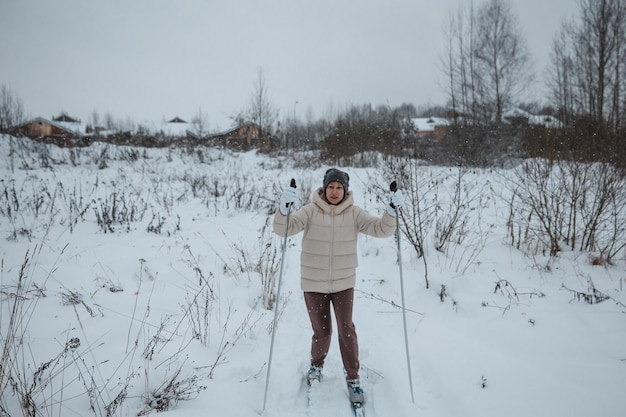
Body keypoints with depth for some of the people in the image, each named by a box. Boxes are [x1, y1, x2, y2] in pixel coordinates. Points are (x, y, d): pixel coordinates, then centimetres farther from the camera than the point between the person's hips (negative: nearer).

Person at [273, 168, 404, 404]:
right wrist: (285, 208, -40)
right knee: (322, 331, 11)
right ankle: (316, 365, 41)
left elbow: (381, 229, -12)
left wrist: (392, 211, -31)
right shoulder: (311, 211, -10)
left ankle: (353, 378, 17)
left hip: (343, 282, 1)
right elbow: (283, 229, -19)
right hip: (314, 283, 0)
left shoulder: (353, 213, -6)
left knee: (346, 329, -2)